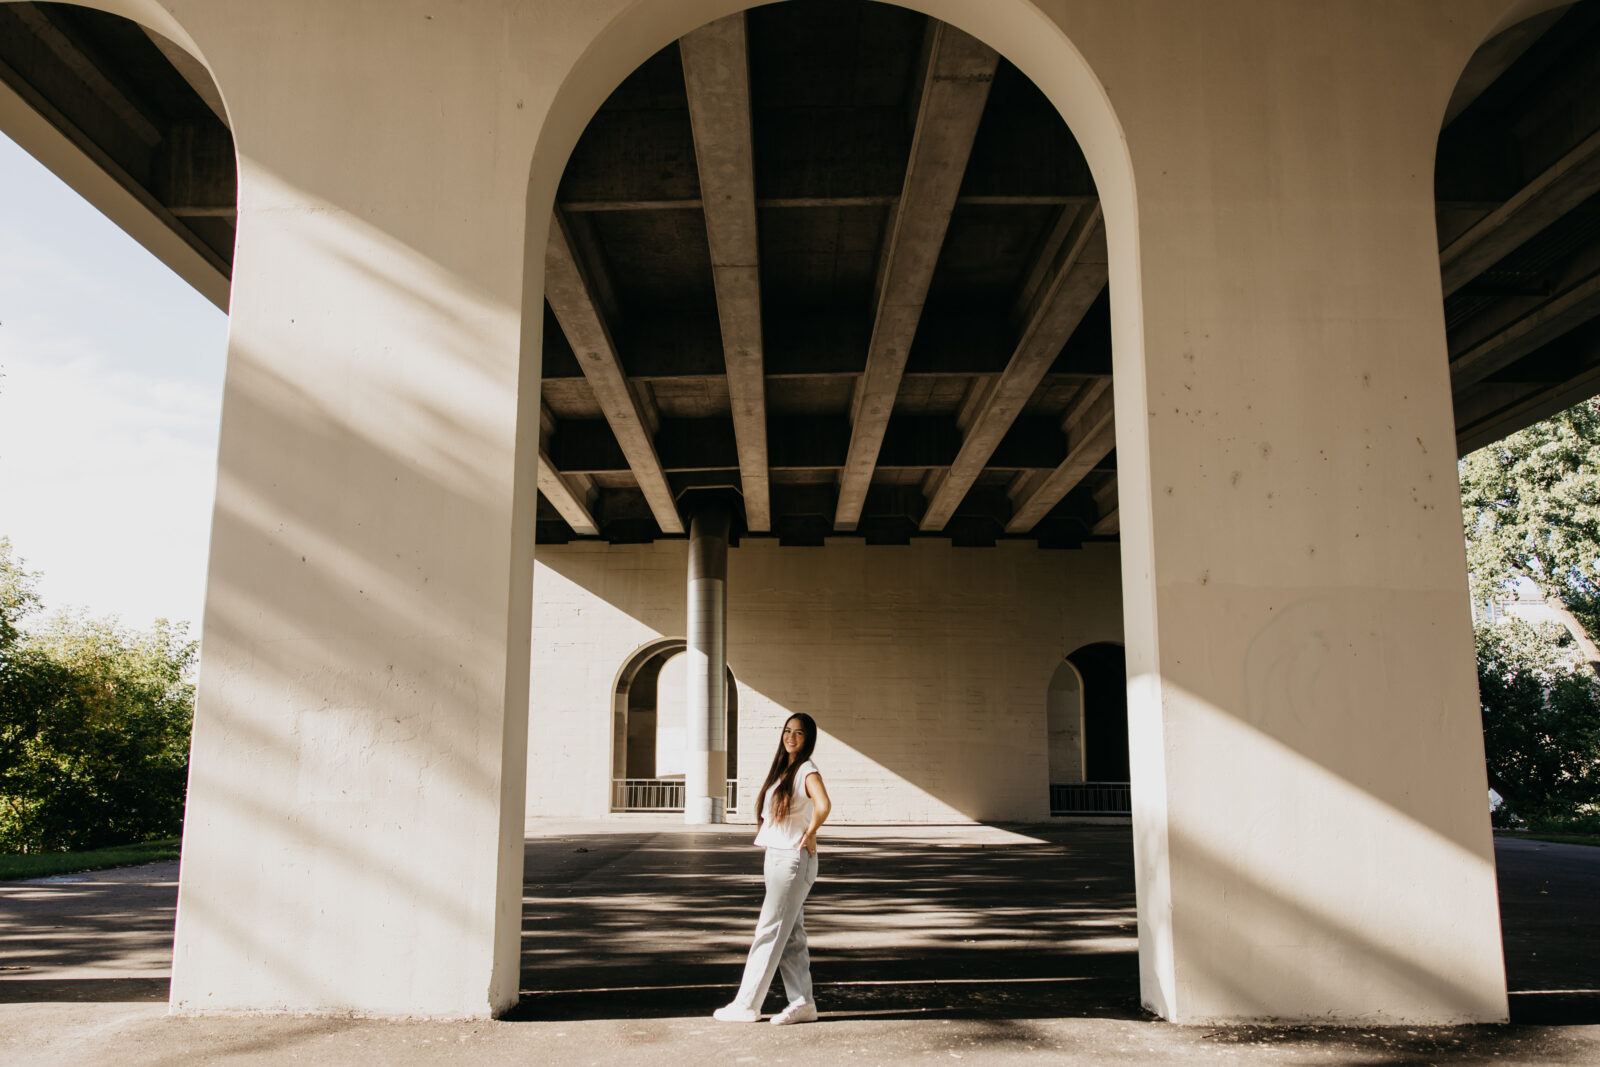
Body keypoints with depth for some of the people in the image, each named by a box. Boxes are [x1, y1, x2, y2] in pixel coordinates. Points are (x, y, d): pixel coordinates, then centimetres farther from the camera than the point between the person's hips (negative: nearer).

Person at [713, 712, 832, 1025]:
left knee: (769, 932, -3)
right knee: (790, 935, 10)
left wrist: (809, 835, -18)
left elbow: (823, 805, -32)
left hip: (794, 860, -9)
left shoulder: (807, 771, -14)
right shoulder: (782, 769, 12)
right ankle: (803, 1003, 15)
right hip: (776, 858, 9)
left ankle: (746, 1005, 4)